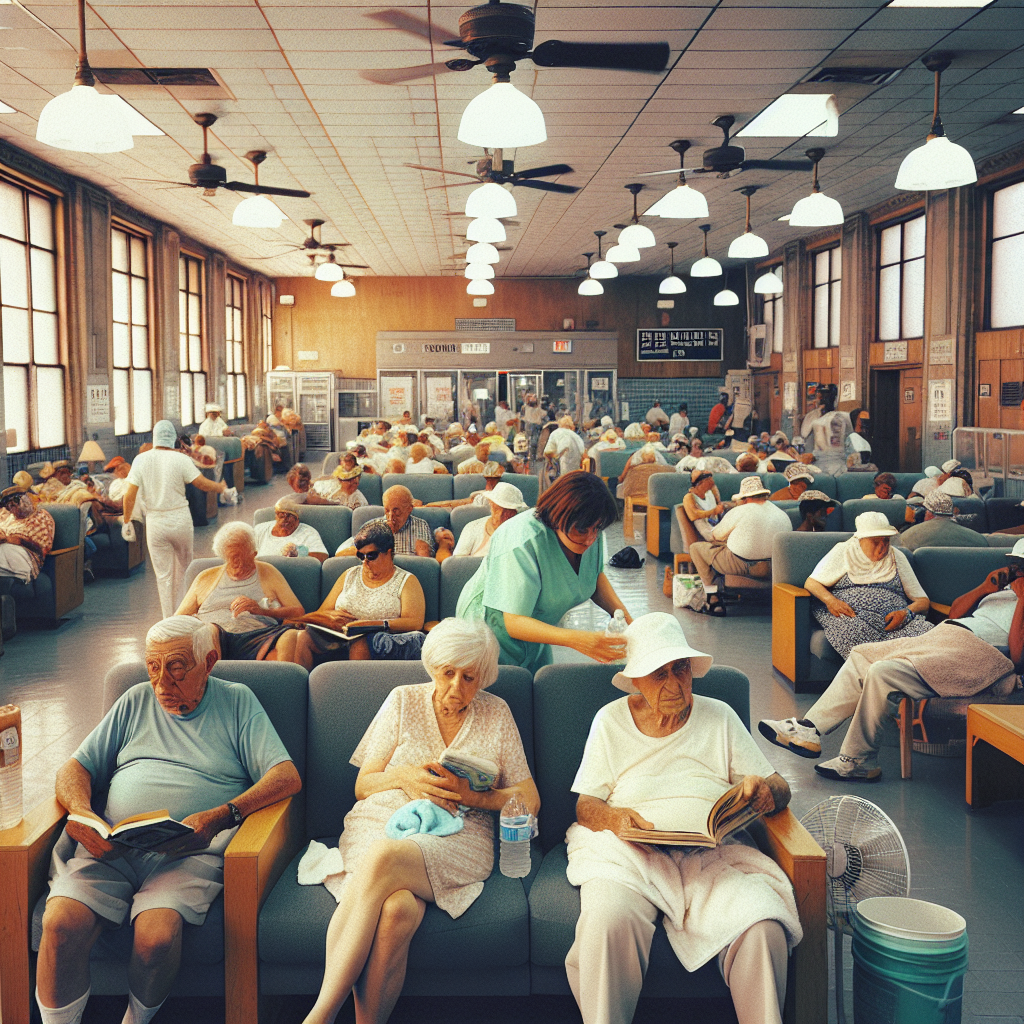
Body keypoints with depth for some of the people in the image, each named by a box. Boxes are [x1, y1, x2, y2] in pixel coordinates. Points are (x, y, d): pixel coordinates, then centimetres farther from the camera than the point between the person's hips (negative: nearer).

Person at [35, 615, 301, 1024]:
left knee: (155, 937, -31)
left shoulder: (237, 702, 13)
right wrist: (82, 815, -4)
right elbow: (74, 769, 20)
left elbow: (287, 777, 1)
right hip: (110, 847, 3)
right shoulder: (137, 701, 23)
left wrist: (221, 817, -15)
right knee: (61, 925, -26)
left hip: (189, 852, -3)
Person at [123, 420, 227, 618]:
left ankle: (169, 619, 8)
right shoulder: (180, 459, -9)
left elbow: (130, 496, -5)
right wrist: (220, 487, 12)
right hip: (180, 518, -1)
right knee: (183, 568, 17)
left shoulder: (141, 459, -3)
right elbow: (202, 483, -8)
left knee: (163, 575, 7)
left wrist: (127, 521, 7)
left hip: (155, 522, 1)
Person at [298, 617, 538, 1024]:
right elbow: (363, 785, 16)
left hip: (455, 838, -1)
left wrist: (472, 795, -5)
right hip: (381, 822, 1)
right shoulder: (403, 700, 15)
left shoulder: (496, 714, 15)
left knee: (381, 858, -37)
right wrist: (403, 776, -6)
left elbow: (529, 800, 13)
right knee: (395, 908, -37)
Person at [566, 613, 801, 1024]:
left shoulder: (719, 716, 16)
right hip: (628, 850, -1)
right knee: (608, 920, -34)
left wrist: (767, 790, -12)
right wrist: (612, 817, -14)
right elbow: (585, 804, 10)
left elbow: (779, 787, 13)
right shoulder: (610, 720, 13)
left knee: (763, 927, -29)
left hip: (713, 852, 1)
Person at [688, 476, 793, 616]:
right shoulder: (783, 515, 5)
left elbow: (716, 535, 3)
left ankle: (714, 599, 8)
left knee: (696, 548, 11)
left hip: (741, 567, -6)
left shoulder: (739, 512, -8)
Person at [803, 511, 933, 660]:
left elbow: (923, 601, 16)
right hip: (851, 615, -2)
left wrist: (906, 612, -9)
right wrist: (831, 600, -14)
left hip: (893, 619, 3)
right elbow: (811, 583, 8)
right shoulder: (843, 552, 13)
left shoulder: (897, 557, 19)